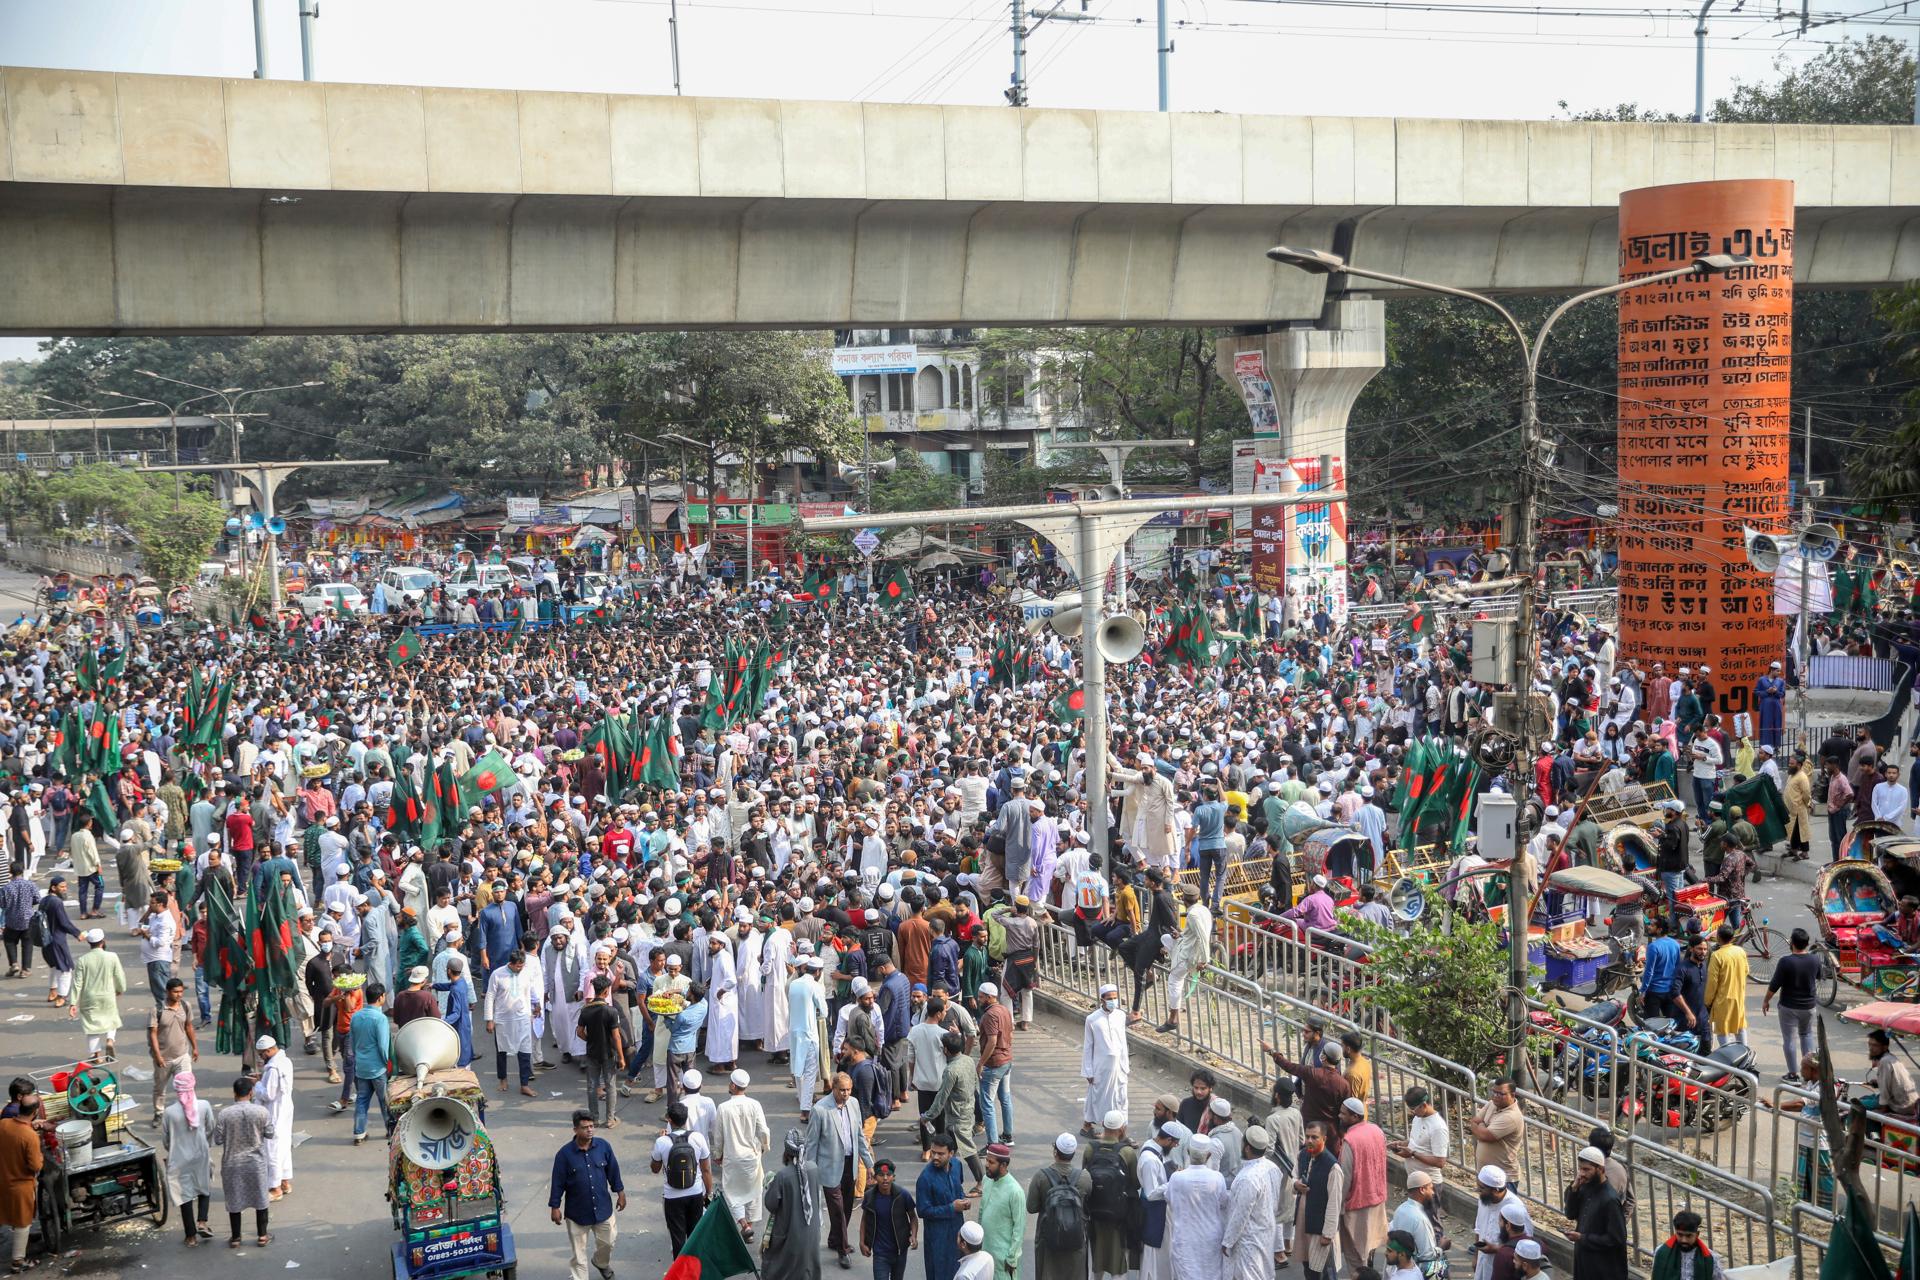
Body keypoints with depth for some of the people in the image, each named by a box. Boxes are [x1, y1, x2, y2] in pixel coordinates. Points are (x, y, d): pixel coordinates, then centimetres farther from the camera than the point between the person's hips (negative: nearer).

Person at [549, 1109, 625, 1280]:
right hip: (577, 1211, -3)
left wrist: (620, 1192, 9)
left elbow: (613, 1171, 3)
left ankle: (602, 1263, 53)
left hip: (603, 1207, 3)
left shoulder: (603, 1146, -9)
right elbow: (557, 1182, -9)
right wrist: (554, 1207, -7)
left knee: (607, 1242, 21)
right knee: (578, 1252, 6)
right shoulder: (565, 1154, -17)